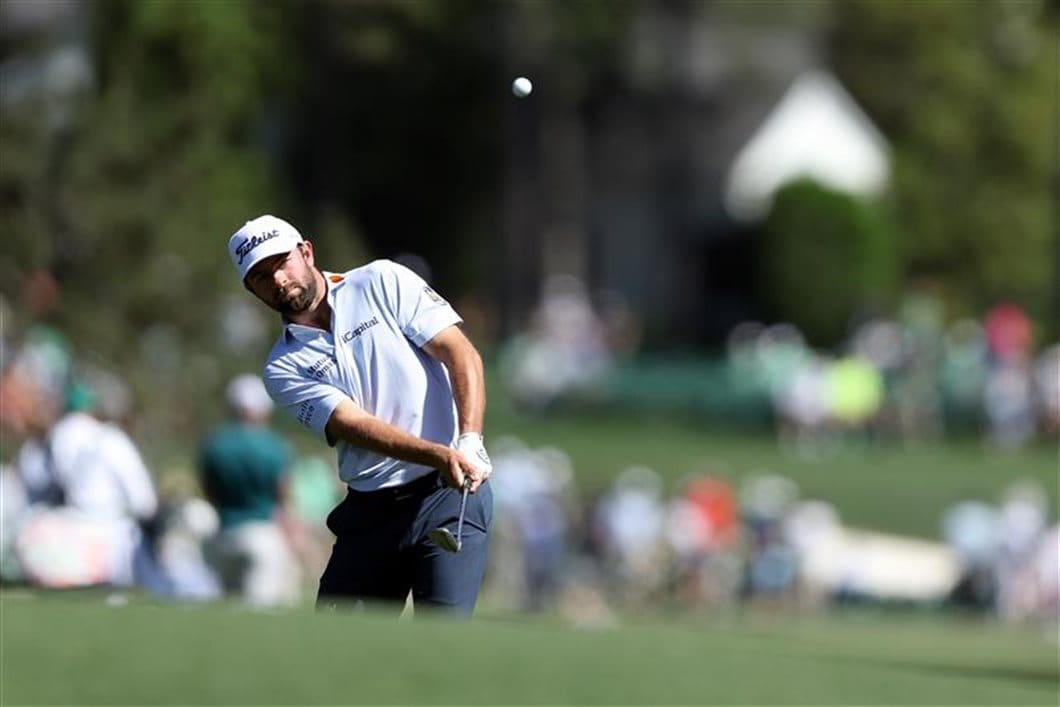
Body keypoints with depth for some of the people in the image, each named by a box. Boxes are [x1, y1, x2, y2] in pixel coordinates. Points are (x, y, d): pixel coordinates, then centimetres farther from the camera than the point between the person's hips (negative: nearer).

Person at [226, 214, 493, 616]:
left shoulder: (383, 283, 4)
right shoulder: (284, 369, 6)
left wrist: (469, 443, -20)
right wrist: (439, 456, -26)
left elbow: (461, 354, -3)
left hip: (450, 493, -4)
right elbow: (356, 426, -9)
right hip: (369, 511, 4)